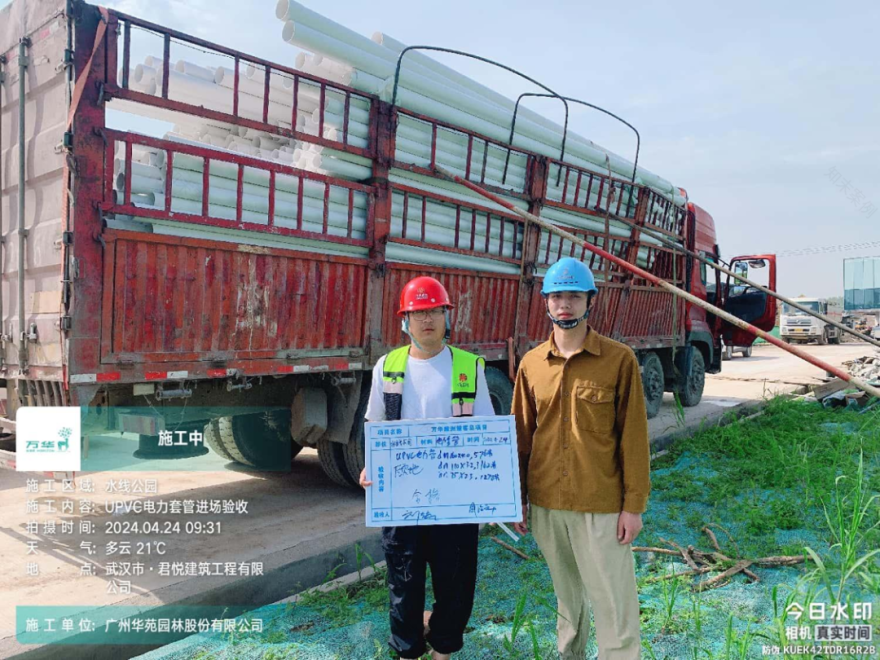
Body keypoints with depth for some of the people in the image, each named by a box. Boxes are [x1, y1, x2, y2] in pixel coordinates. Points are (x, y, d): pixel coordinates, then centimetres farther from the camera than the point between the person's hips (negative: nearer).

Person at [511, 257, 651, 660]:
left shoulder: (619, 360, -8)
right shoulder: (531, 363, 2)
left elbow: (633, 437, -7)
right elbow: (522, 435, 7)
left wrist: (634, 505, -8)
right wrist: (518, 498, 7)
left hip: (601, 506, -3)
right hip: (547, 504, 4)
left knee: (614, 602, 4)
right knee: (567, 595, 21)